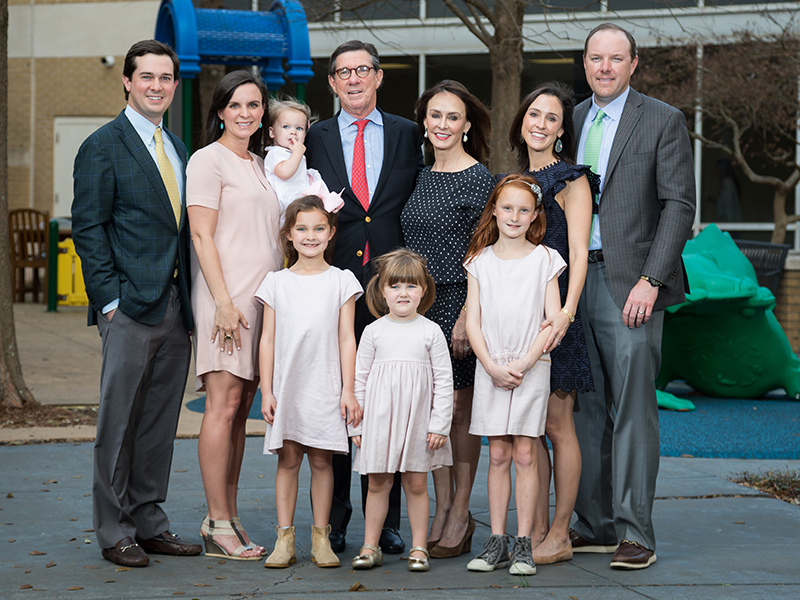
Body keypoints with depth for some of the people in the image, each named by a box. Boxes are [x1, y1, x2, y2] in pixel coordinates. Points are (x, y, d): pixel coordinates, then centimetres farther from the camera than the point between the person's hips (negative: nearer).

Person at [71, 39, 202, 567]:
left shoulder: (178, 149, 17)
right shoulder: (103, 147, -4)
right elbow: (88, 229, -7)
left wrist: (192, 300, 10)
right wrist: (110, 299, -13)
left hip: (176, 305, 7)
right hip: (131, 305, -6)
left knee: (161, 421, 10)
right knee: (119, 420, -1)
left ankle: (150, 523, 19)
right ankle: (115, 532, 7)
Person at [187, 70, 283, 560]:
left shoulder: (259, 165, 20)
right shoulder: (209, 160, -3)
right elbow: (202, 236, -10)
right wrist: (224, 302, -17)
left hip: (263, 297, 8)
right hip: (227, 298, -7)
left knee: (241, 410, 8)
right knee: (223, 408, -8)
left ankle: (230, 517, 12)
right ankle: (218, 525, -5)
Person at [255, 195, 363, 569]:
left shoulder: (341, 281, 4)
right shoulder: (276, 283, 5)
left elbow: (346, 339, 2)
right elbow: (268, 340, 6)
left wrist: (348, 390, -2)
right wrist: (266, 390, 1)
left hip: (326, 387, -1)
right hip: (287, 386, 1)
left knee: (321, 460, 3)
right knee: (288, 459, 2)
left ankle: (321, 537, 10)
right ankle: (285, 538, 7)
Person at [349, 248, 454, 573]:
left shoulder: (431, 332, 1)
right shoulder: (374, 332, 4)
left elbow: (444, 380, 2)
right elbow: (359, 378, 7)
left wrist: (439, 425, -4)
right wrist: (357, 425, 3)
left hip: (418, 420, -1)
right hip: (379, 420, 1)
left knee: (416, 483, 4)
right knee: (377, 483, 5)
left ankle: (418, 547, 12)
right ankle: (370, 546, 13)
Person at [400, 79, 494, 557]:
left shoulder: (479, 180, -7)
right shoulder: (420, 179, 13)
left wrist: (467, 316, -16)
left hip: (461, 302, -6)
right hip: (420, 304, 6)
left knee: (460, 409, -1)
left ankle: (461, 514, 6)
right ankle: (443, 510, 13)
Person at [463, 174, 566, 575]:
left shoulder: (545, 259, 1)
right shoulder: (481, 261, 6)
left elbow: (553, 321, -4)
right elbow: (473, 321, 2)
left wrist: (522, 364, -13)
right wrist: (493, 366, -10)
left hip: (531, 369, -2)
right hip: (490, 370, 2)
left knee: (525, 456, -1)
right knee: (498, 456, 5)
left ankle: (523, 544, 3)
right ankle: (497, 542, 9)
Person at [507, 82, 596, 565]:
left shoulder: (571, 181, -3)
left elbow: (578, 253, -11)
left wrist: (567, 311, -24)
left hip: (553, 312, -6)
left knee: (557, 426, -2)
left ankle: (559, 535, 5)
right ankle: (536, 529, 13)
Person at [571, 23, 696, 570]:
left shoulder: (663, 121, -1)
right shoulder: (570, 120, 16)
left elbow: (680, 204, -6)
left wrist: (651, 280, -14)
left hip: (629, 284, -5)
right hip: (574, 280, 5)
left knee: (633, 410, -5)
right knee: (585, 410, 7)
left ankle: (635, 534, 0)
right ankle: (595, 525, 15)